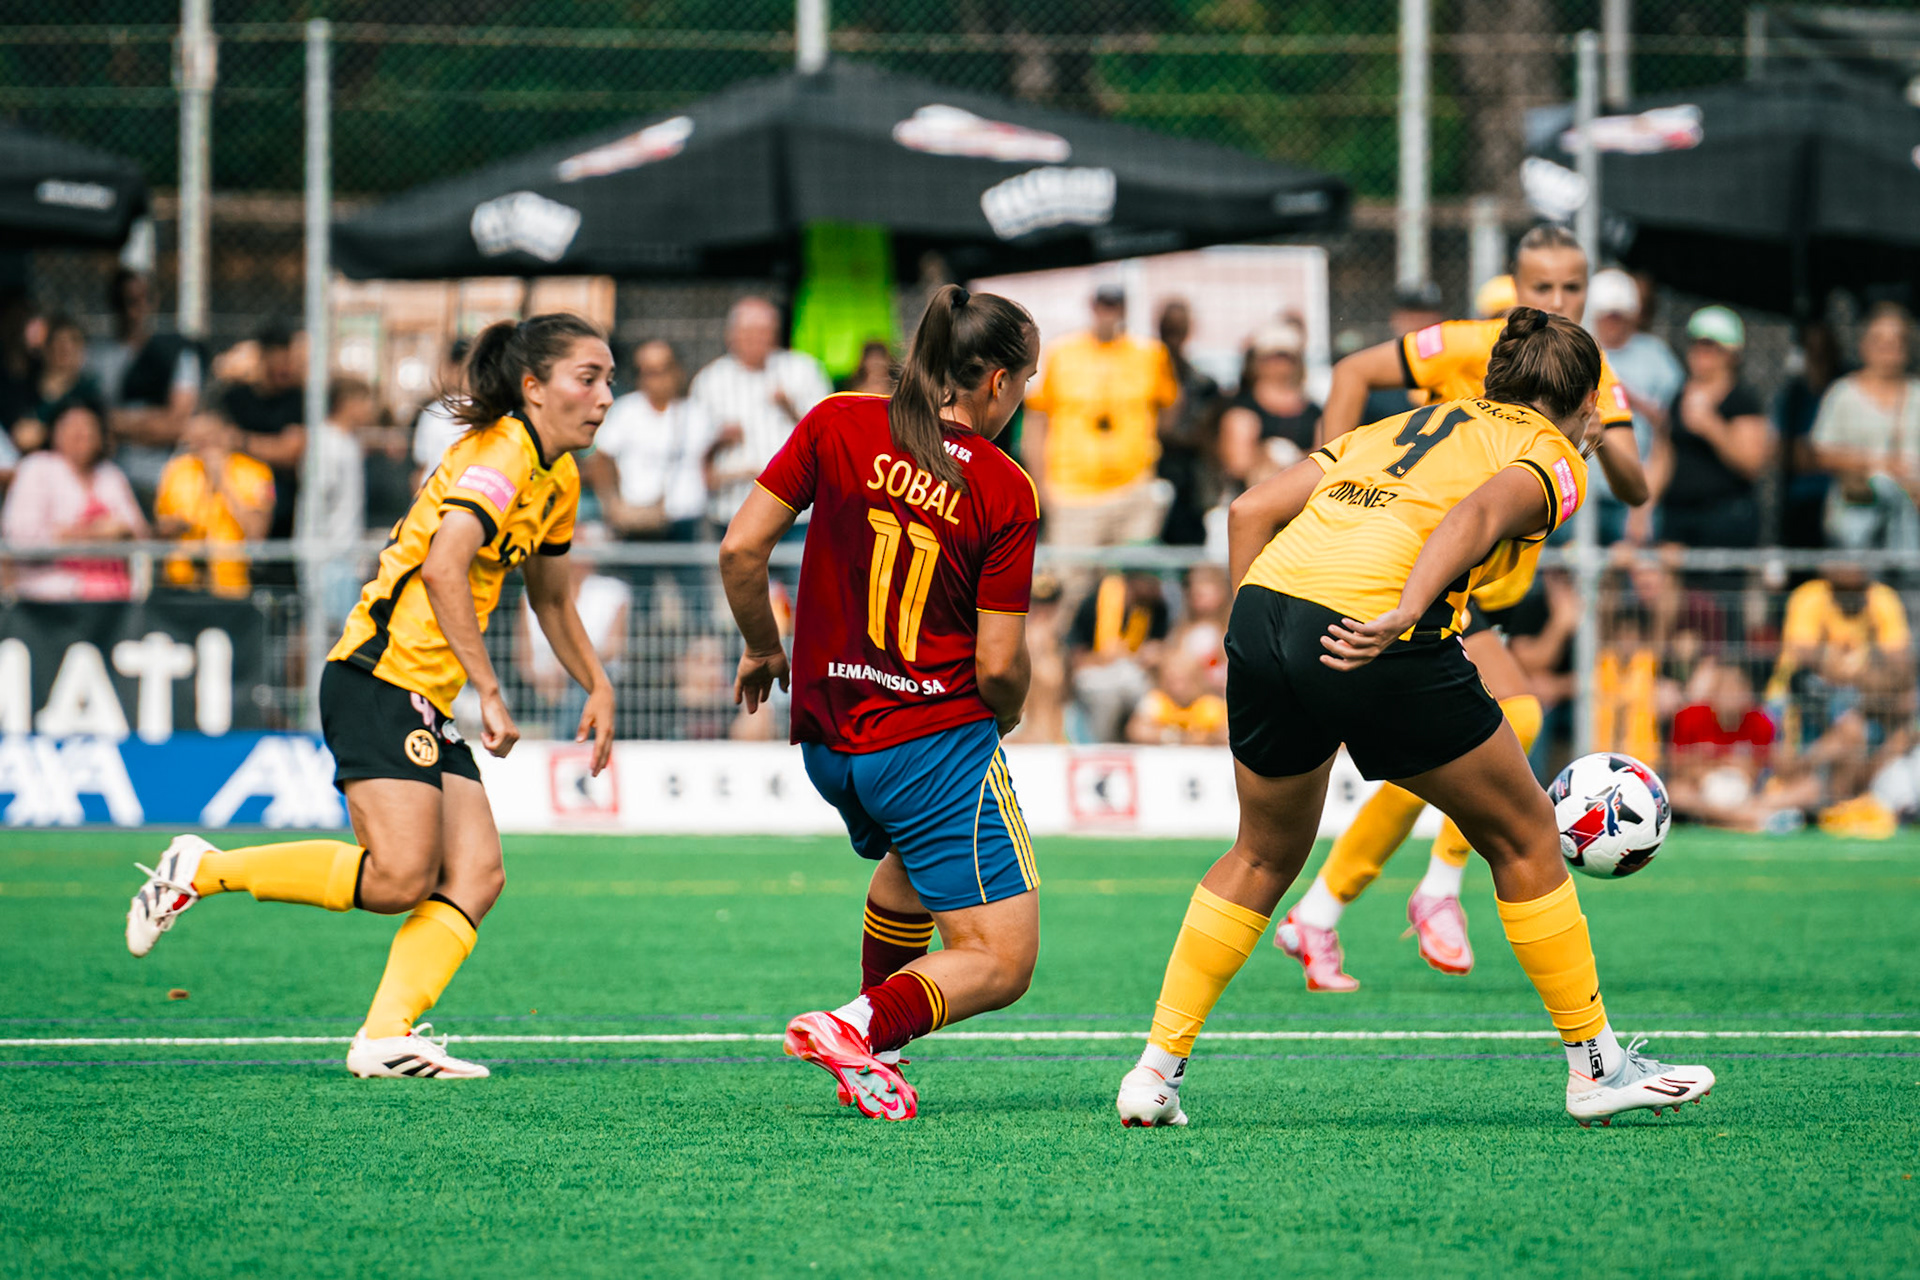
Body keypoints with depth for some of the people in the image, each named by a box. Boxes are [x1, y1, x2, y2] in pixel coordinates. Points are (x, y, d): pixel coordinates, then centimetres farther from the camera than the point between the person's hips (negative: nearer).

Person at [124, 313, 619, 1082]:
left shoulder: (557, 478, 17)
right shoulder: (503, 452, -13)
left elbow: (550, 598, 33)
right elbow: (443, 565, -27)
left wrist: (598, 689, 33)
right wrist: (489, 691, -25)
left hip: (426, 702, 10)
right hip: (381, 676, -10)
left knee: (477, 873, -5)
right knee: (400, 878, -18)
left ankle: (387, 1034, -12)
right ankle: (201, 871, -6)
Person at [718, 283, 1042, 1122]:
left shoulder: (837, 425, -2)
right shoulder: (1005, 493, -11)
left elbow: (740, 549, -4)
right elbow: (999, 666, -11)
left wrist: (763, 647, 14)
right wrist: (1005, 715, 11)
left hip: (828, 738, 6)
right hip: (939, 738, -6)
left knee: (909, 854, 38)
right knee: (1000, 962, -2)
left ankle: (873, 1051, 33)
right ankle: (858, 1028, -25)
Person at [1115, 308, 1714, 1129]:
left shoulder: (1404, 428, 30)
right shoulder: (1552, 459, 13)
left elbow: (1252, 510, 21)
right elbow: (1478, 514, -12)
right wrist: (1404, 614, -25)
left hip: (1266, 601, 6)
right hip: (1377, 645, -6)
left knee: (1264, 856, 25)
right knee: (1523, 838, 13)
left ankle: (1157, 1069, 21)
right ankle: (1595, 1066, 18)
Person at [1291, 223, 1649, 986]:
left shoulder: (1593, 378, 3)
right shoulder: (1474, 350, -12)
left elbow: (1635, 492, -6)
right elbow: (1352, 373, -6)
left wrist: (1606, 441, -27)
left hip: (1486, 598, 7)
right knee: (1514, 716, -24)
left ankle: (1318, 916, 17)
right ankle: (1441, 886, -13)